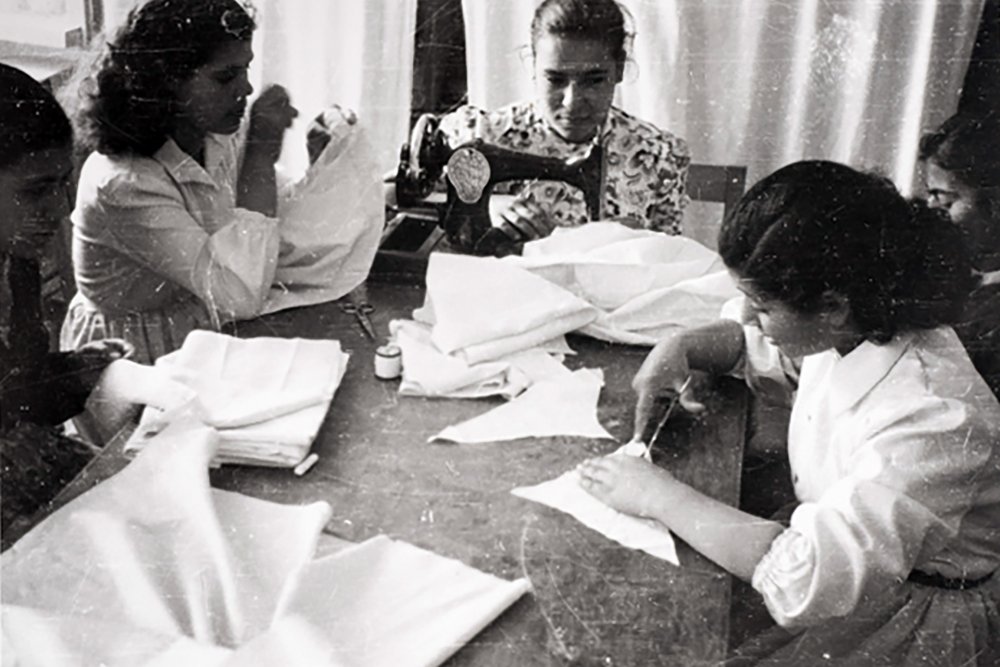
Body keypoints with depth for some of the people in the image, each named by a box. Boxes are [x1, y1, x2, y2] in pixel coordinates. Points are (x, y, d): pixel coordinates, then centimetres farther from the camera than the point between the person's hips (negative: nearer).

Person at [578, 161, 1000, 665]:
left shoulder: (932, 419, -33)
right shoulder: (852, 329, -9)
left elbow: (802, 582, -37)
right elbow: (755, 345, 14)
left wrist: (659, 496, -28)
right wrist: (682, 347, -7)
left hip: (915, 618, -7)